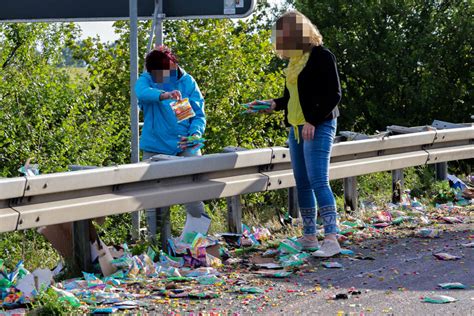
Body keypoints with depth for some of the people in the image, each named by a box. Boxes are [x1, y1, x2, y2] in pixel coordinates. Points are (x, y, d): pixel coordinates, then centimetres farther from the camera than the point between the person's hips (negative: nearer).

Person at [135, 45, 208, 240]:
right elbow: (141, 92, -25)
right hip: (156, 147, 0)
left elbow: (199, 114, 2)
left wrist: (195, 133, -18)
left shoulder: (187, 82, 3)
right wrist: (164, 95, -43)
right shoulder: (147, 79, 0)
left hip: (185, 145, 0)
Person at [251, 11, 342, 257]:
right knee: (302, 183, 9)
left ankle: (331, 239, -18)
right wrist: (274, 104, 8)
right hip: (296, 128, 9)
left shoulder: (321, 56, -10)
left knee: (318, 181, -16)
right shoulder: (294, 59, 14)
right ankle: (309, 236, 16)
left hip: (319, 127, -8)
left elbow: (334, 95, -13)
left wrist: (313, 121, -19)